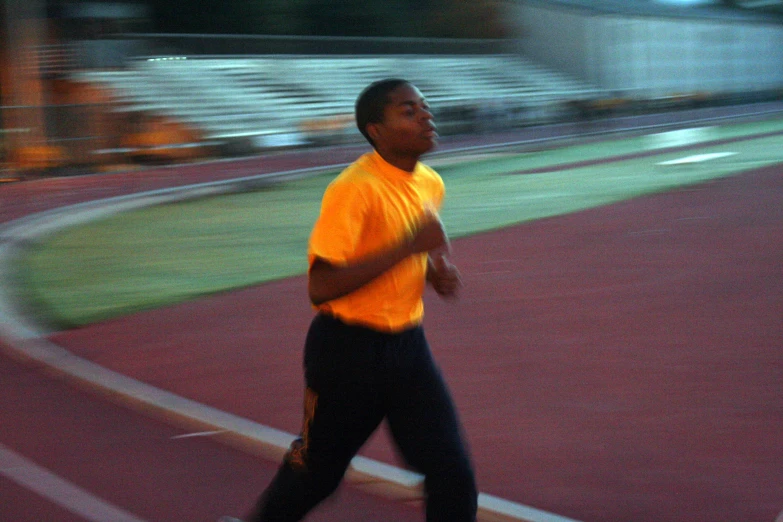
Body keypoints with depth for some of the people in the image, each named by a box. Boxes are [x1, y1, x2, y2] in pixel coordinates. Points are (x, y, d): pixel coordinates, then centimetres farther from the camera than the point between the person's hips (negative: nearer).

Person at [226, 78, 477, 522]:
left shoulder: (431, 184, 5)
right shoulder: (355, 189, -21)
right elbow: (321, 286, -27)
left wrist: (435, 271, 1)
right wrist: (408, 246, -29)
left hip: (407, 348, 6)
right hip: (349, 350, -6)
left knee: (453, 474, -5)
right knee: (317, 471, 13)